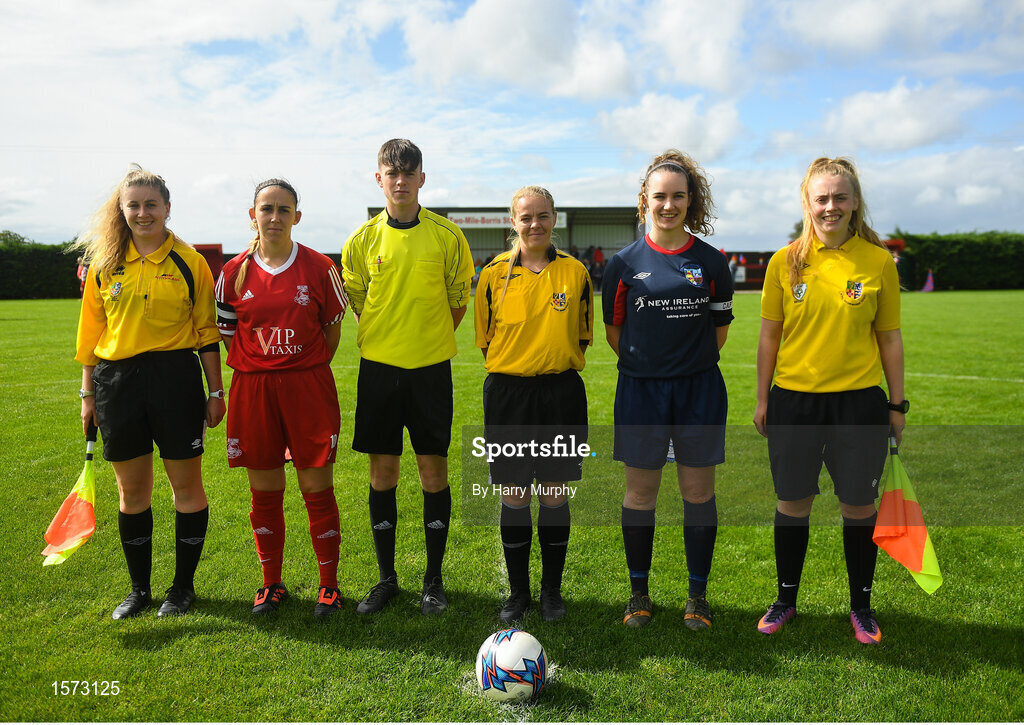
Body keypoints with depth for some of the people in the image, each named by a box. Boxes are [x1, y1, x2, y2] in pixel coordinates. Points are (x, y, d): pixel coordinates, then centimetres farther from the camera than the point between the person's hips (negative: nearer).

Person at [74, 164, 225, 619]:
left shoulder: (189, 262, 0)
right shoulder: (105, 264, 7)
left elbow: (207, 332, 2)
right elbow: (91, 333, 11)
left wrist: (216, 391, 1)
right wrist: (88, 393, 10)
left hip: (176, 377, -2)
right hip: (117, 381, 3)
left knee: (186, 484, 4)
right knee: (131, 489, 10)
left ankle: (184, 585, 22)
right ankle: (139, 587, 27)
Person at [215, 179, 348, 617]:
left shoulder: (319, 268, 0)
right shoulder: (234, 272, 4)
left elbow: (333, 326, 7)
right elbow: (228, 334, 10)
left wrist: (309, 369, 4)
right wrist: (260, 372, 3)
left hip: (309, 386, -2)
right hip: (253, 388, 2)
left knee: (317, 489, 2)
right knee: (264, 494, 10)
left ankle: (329, 584, 17)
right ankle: (272, 584, 27)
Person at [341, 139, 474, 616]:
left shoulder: (447, 235, -1)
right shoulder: (364, 239, 3)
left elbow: (458, 299, 7)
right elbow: (357, 300, 12)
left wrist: (427, 340, 5)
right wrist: (388, 341, 8)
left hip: (430, 368, -1)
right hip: (378, 367, 1)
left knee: (434, 471, 3)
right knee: (382, 474, 6)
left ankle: (434, 580, 18)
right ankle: (386, 579, 22)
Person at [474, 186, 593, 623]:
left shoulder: (574, 272, 3)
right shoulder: (495, 274, 1)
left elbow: (582, 336, 10)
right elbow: (486, 338, 7)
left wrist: (559, 364, 1)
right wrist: (513, 365, 1)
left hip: (561, 393, 1)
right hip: (508, 391, 0)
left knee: (556, 494, 7)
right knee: (514, 496, 5)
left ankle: (552, 590, 24)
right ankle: (518, 592, 22)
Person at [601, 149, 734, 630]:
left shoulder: (710, 262, 1)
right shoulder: (625, 262, 0)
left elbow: (720, 327, 10)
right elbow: (614, 328, 8)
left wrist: (693, 363, 12)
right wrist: (644, 362, 11)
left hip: (698, 390, 1)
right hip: (640, 390, 0)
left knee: (698, 490, 6)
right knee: (640, 491, 6)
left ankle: (698, 594, 22)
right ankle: (639, 592, 22)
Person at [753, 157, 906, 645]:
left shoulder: (878, 261, -1)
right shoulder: (785, 261, 0)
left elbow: (890, 337, 5)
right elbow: (769, 335, 4)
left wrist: (897, 403, 6)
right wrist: (762, 399, 4)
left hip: (859, 401, 0)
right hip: (794, 399, 0)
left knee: (859, 505, 10)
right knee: (792, 503, 10)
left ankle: (861, 605, 31)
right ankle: (786, 600, 29)